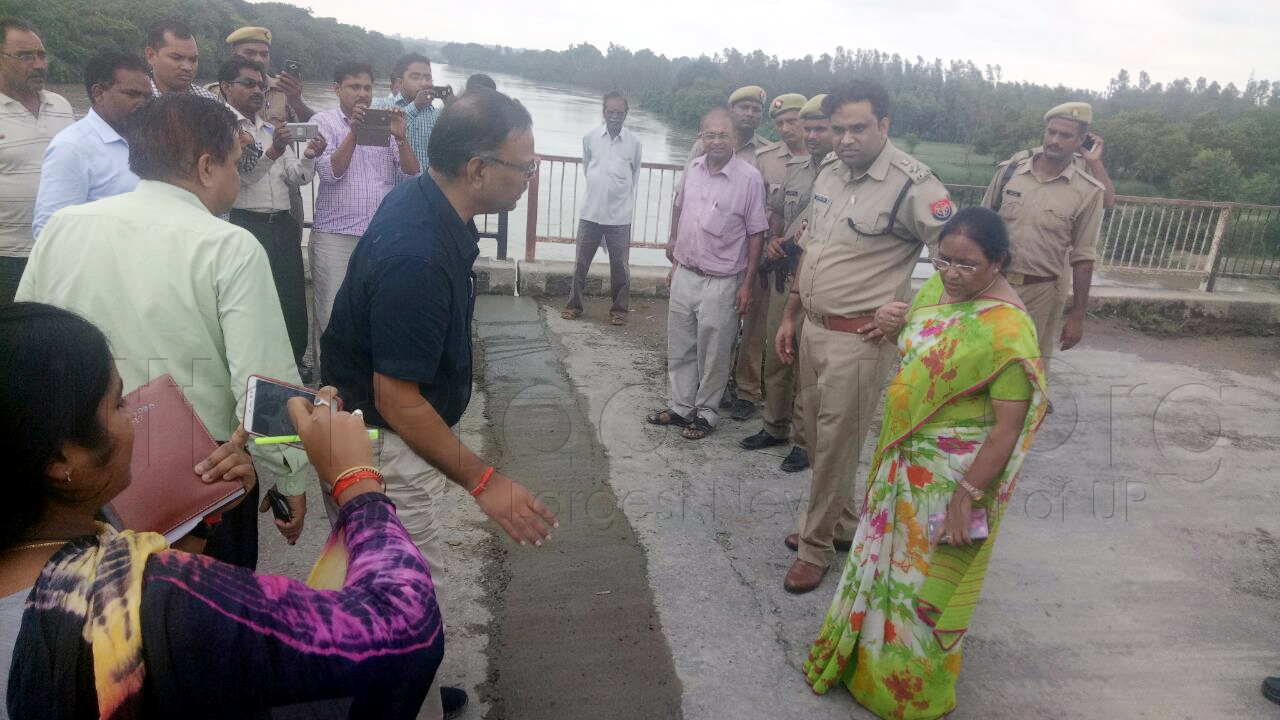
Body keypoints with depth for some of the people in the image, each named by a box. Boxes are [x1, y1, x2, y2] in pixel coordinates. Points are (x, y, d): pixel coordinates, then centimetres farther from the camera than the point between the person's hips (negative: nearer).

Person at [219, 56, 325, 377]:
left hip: (283, 226, 6)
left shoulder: (274, 130, 19)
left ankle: (292, 369, 23)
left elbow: (297, 179, 12)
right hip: (244, 226, -6)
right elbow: (231, 175, -15)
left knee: (293, 303, 10)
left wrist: (308, 156, -7)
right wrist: (271, 154, -26)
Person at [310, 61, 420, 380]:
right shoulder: (324, 122, 4)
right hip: (336, 236, -3)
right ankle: (327, 375, 13)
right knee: (333, 314, 0)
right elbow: (330, 171, -9)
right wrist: (353, 130, -17)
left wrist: (401, 137, -12)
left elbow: (411, 174, 4)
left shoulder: (385, 124, 12)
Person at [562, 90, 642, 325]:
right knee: (581, 262, 8)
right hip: (590, 212, 1)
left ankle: (619, 308, 18)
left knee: (620, 266, 5)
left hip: (620, 216, -1)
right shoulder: (590, 137, -1)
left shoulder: (634, 142, -3)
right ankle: (574, 304, 21)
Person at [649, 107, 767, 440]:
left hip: (721, 283, -6)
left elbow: (756, 234, -9)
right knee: (679, 348, 15)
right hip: (684, 275, 6)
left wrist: (747, 284, -10)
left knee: (713, 354, 6)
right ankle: (681, 407, 30)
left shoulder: (749, 178, -13)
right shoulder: (693, 168, 4)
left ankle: (706, 413, 22)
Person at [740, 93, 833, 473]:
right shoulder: (793, 166, 11)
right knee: (775, 355, 16)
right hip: (784, 273, 7)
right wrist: (774, 239, 5)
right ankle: (775, 426, 33)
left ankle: (804, 439, 18)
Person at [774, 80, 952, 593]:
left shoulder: (912, 185, -16)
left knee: (837, 445, 3)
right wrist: (790, 316, 16)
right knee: (817, 435, 17)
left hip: (859, 338, -7)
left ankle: (815, 547, 20)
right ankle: (841, 523, 38)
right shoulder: (829, 173, 7)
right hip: (813, 327, 7)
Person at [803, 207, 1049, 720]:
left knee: (924, 577, 11)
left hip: (950, 475, -7)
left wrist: (967, 496, -21)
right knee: (890, 556, 23)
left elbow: (1007, 428, -23)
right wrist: (890, 323, -8)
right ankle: (868, 653, 47)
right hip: (905, 456, 7)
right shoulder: (939, 285, -2)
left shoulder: (1007, 330, -24)